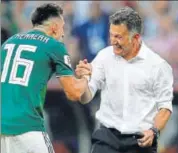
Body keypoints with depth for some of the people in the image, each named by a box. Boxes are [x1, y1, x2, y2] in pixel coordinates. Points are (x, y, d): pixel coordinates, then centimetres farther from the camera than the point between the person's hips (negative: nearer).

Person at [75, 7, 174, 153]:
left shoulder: (158, 65, -6)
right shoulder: (104, 56, -1)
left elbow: (165, 106, 0)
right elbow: (85, 98, 0)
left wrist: (154, 131, -17)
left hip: (141, 141, -1)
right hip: (107, 136, 1)